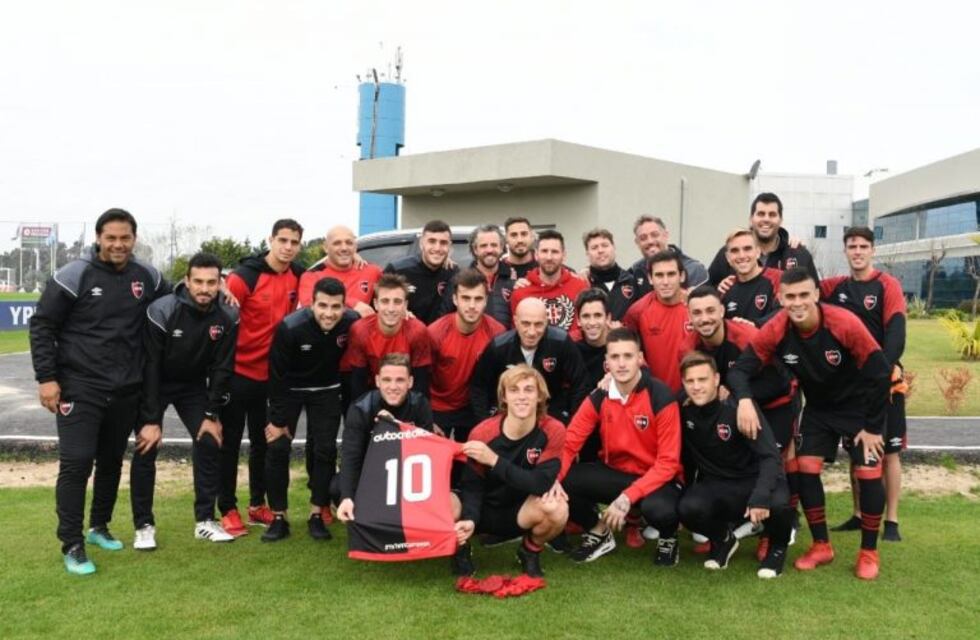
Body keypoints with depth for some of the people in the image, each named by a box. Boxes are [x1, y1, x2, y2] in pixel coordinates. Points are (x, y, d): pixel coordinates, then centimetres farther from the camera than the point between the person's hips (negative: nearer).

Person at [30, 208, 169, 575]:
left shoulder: (147, 277, 4)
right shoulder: (74, 276, -9)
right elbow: (42, 326, -6)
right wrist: (46, 377, -10)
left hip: (126, 391, 5)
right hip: (79, 387, -4)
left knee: (112, 461, 15)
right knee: (76, 462, -7)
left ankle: (99, 527, 33)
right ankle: (72, 545, 4)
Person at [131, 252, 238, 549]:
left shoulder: (227, 317, -18)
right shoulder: (162, 311, -27)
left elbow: (222, 368, -10)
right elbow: (149, 366, -23)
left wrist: (212, 415, -11)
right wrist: (150, 419, -23)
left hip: (194, 385, 3)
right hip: (154, 384, -3)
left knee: (209, 443, -6)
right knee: (146, 449, -9)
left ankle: (205, 520, 7)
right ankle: (144, 526, 5)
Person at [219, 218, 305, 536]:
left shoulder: (297, 276, 1)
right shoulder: (244, 277, -16)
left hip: (272, 373, 5)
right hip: (239, 371, -5)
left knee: (263, 441, 14)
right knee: (231, 441, 4)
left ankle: (257, 504, 26)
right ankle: (228, 509, 14)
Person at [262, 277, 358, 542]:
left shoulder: (353, 323, -25)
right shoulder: (290, 327, -31)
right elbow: (277, 375, -20)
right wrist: (278, 420, -14)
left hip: (327, 391, 2)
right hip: (289, 389, -2)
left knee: (325, 450, -3)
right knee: (277, 449, -7)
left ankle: (317, 515, 12)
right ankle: (279, 517, 7)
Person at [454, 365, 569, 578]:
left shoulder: (552, 431, -17)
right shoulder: (482, 433, -16)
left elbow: (541, 485, -26)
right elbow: (472, 486, -13)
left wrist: (494, 460, -32)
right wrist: (469, 520, -35)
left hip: (522, 513, 0)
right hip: (485, 511, 0)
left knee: (557, 508, -33)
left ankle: (530, 552, 2)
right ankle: (462, 548, 6)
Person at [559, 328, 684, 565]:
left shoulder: (661, 398, -19)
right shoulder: (598, 397, -7)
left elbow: (668, 462, -19)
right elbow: (569, 442, -8)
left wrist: (627, 498, -28)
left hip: (656, 478, -4)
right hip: (614, 472, 4)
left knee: (659, 509, -38)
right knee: (564, 483, -21)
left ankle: (668, 537, 3)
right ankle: (599, 532, 9)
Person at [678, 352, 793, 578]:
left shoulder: (738, 407, -19)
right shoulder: (683, 412, -8)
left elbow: (770, 456, -25)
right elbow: (684, 457, 5)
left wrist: (760, 496, -38)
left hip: (755, 480, -2)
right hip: (715, 485, 2)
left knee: (777, 503, -35)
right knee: (687, 508, -29)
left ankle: (778, 547, 3)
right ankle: (723, 540, 8)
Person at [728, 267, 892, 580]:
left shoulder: (845, 324, -32)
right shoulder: (775, 331, -24)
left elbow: (880, 374, -23)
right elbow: (740, 368, -20)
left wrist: (873, 427, -17)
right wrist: (744, 400, -42)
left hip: (859, 406, -3)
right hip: (818, 408, 3)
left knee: (868, 471, -9)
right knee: (806, 468, -7)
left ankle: (869, 551, 10)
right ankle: (821, 545, 11)